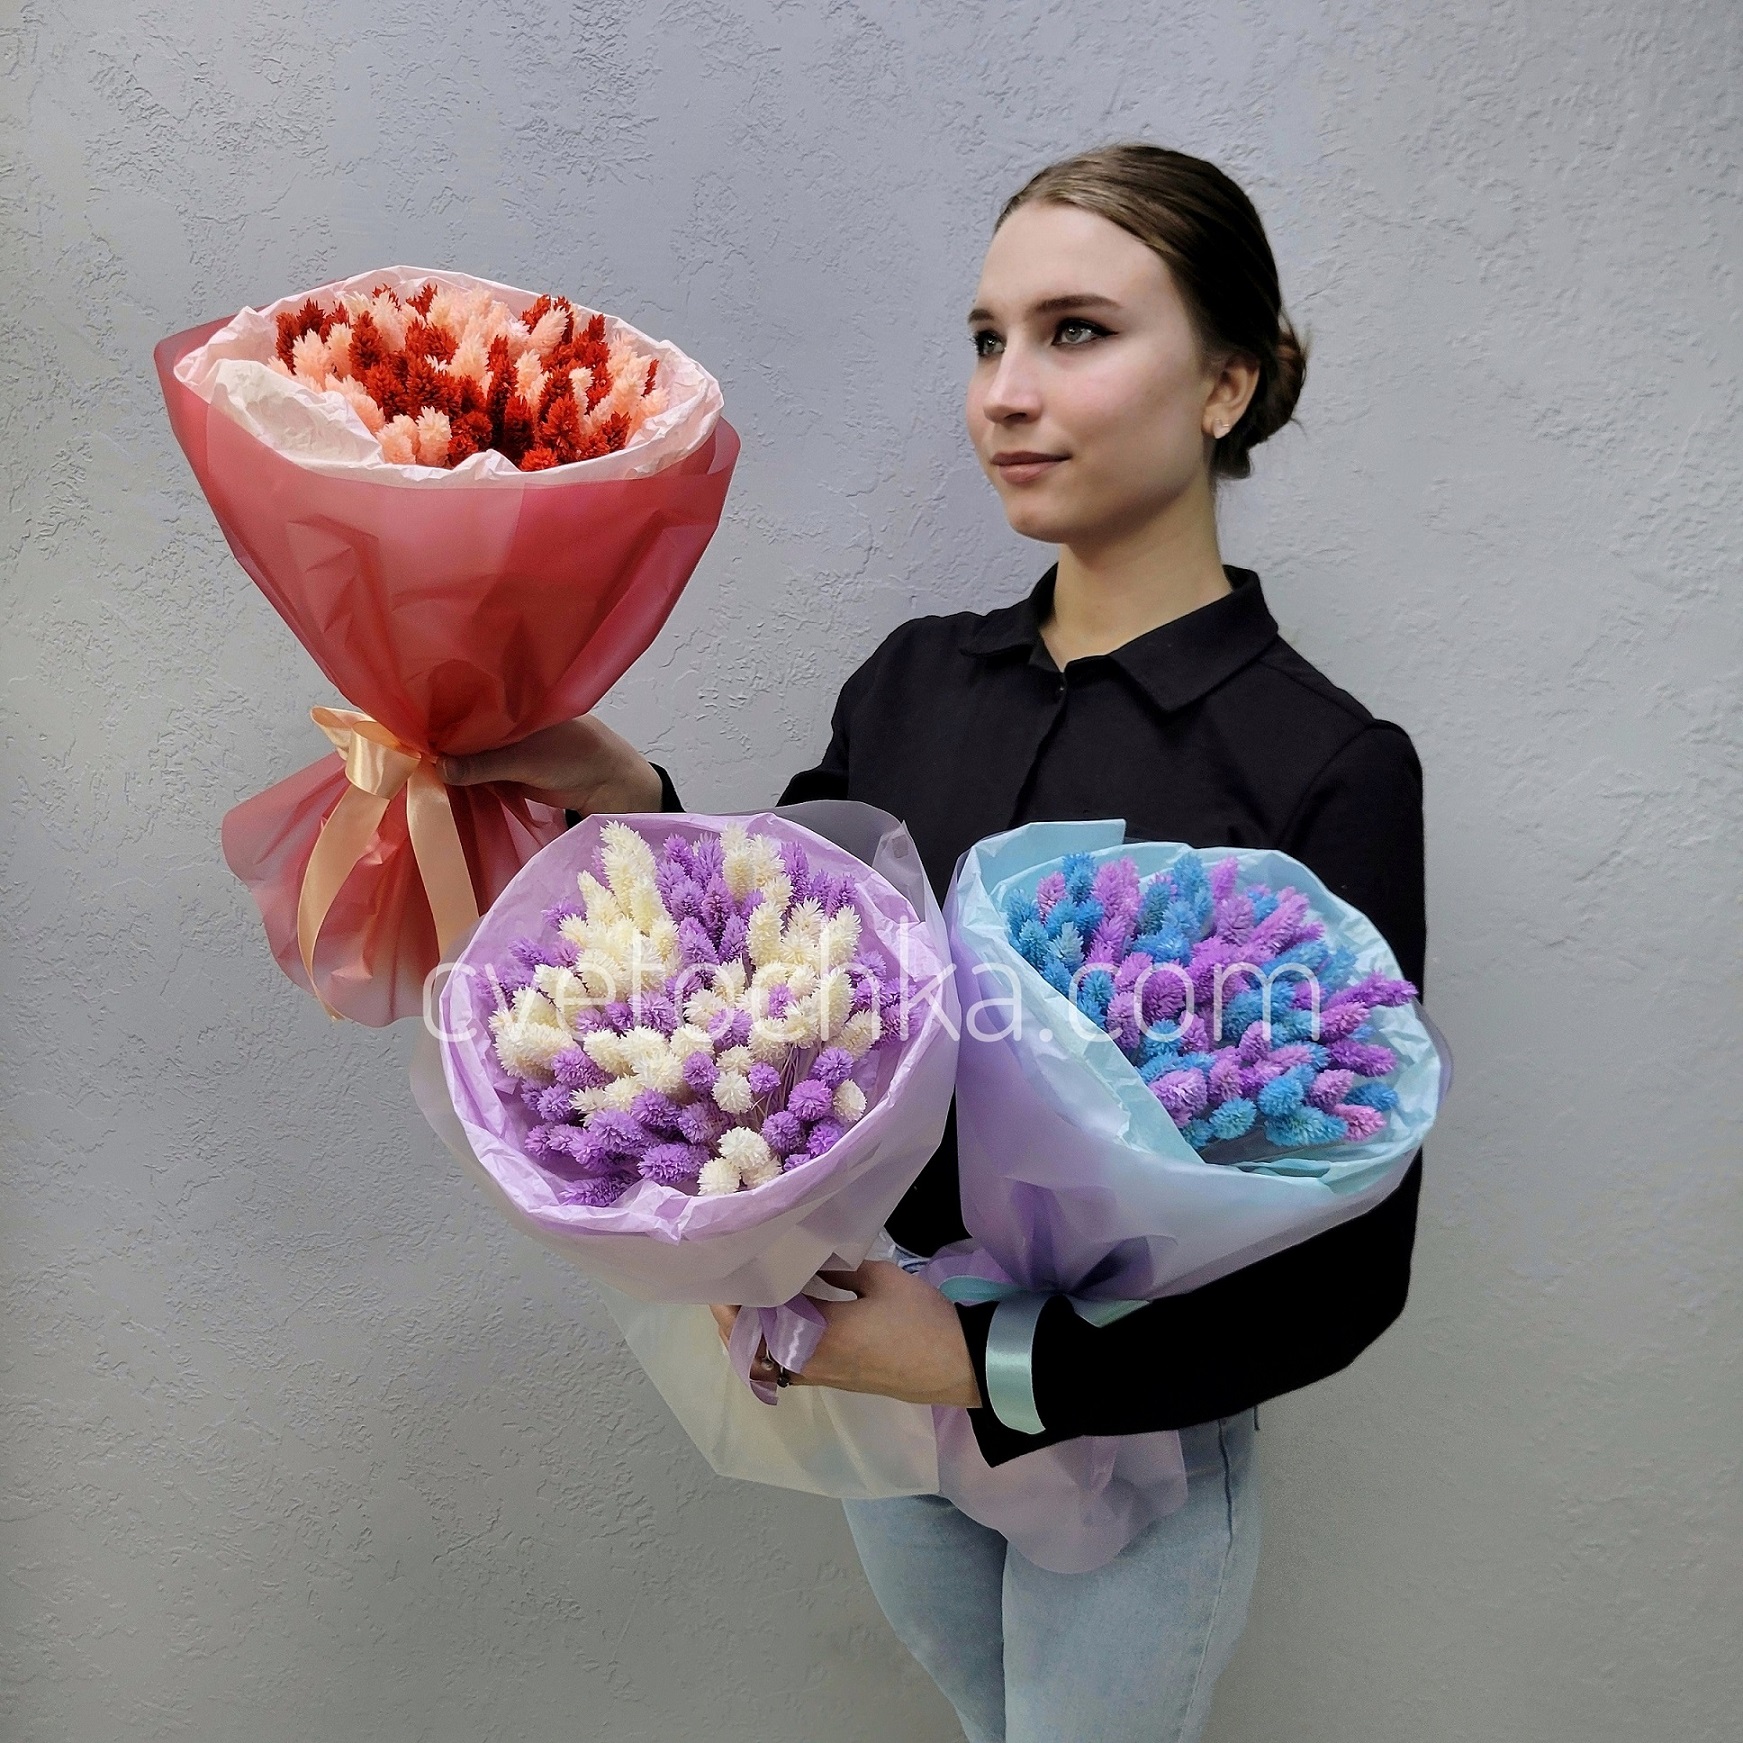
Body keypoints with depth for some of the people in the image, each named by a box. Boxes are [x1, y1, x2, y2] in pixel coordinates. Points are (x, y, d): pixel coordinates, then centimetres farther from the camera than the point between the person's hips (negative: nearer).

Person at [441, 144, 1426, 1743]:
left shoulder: (1329, 773, -21)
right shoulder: (915, 679, -7)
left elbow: (1343, 1267, -18)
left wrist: (988, 1355, -26)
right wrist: (629, 808, -21)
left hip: (1135, 1436, -4)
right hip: (877, 1384, 4)